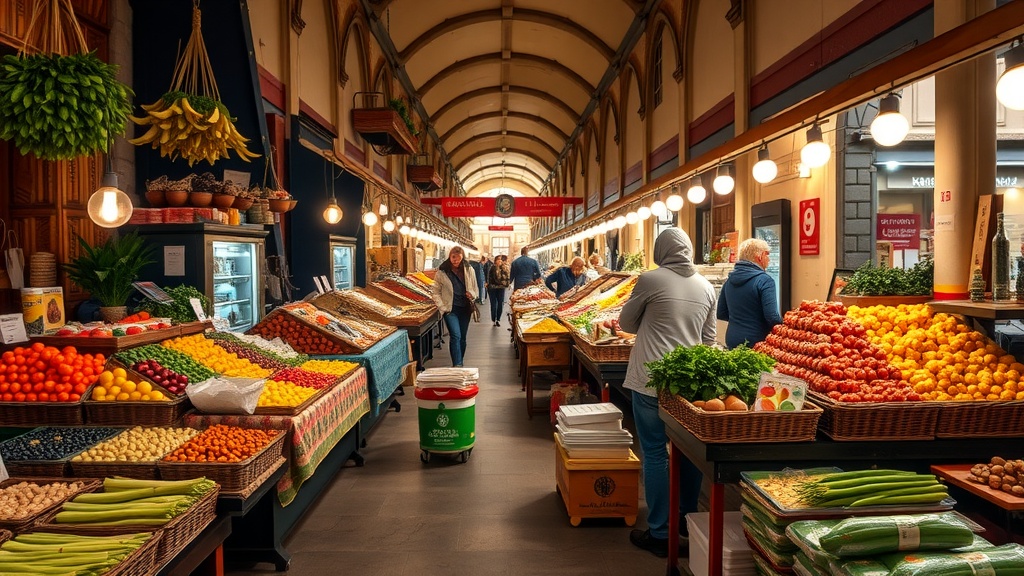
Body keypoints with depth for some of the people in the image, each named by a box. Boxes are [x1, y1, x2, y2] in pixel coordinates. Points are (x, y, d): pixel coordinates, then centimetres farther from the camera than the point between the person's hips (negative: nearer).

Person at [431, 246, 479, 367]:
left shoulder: (469, 270, 1)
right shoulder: (442, 272, -5)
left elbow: (474, 288, 12)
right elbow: (435, 291, 2)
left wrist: (472, 294, -11)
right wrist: (442, 307, -8)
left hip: (465, 309, 3)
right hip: (450, 309, -3)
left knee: (462, 338, 10)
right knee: (455, 336, -17)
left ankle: (460, 363, 25)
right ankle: (457, 366, -17)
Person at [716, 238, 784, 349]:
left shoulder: (729, 280, 7)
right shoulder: (764, 280, -12)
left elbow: (721, 314, 12)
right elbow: (772, 317, -18)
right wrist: (783, 323, 2)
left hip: (732, 341, 6)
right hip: (756, 341, -6)